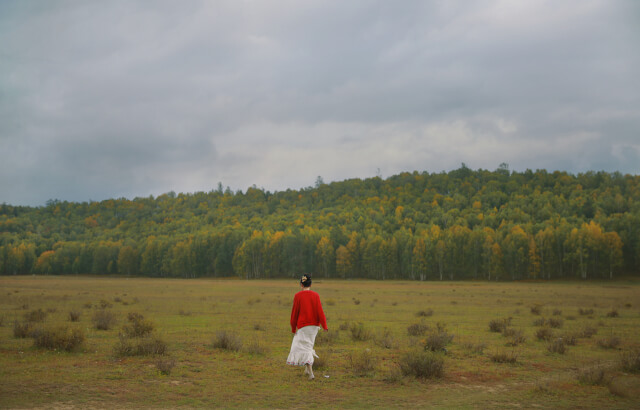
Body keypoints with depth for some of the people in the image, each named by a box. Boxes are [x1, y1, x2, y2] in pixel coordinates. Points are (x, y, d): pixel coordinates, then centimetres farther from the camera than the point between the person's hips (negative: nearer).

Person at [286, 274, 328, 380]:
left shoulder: (298, 296, -8)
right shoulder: (315, 295, -3)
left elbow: (295, 312, -4)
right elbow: (320, 311, -6)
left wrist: (293, 327, 6)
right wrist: (324, 326, -3)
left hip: (303, 325, -4)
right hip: (314, 325, 4)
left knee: (304, 347, -3)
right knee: (309, 344, 22)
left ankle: (310, 372, -15)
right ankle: (307, 368, 26)